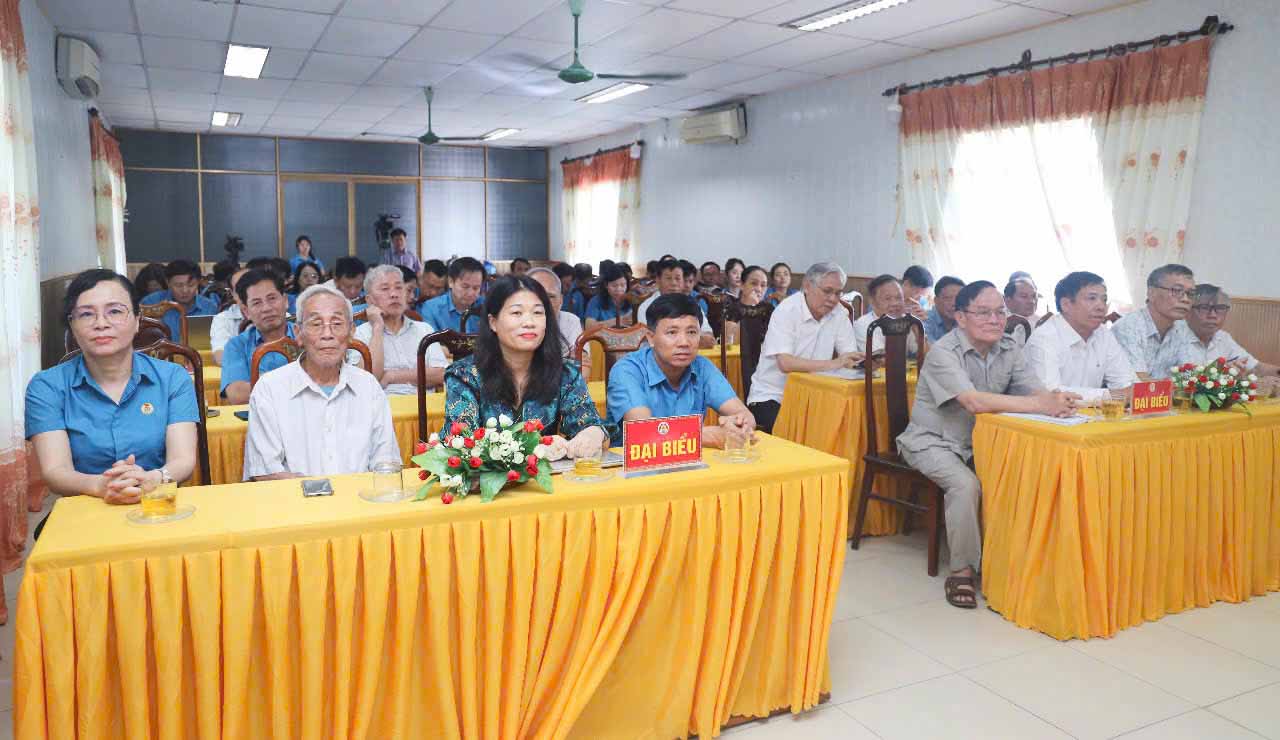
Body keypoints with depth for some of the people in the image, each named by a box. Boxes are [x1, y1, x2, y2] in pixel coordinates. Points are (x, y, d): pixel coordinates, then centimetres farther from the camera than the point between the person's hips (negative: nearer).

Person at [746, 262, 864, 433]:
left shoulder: (839, 313, 2)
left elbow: (850, 357, -2)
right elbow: (785, 363, -25)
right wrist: (832, 364, -29)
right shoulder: (786, 310, -14)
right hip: (772, 395, -5)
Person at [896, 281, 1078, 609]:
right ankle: (962, 570, -12)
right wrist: (1042, 405, -37)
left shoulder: (1009, 349, 1)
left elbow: (1037, 391, -9)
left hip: (980, 441, 6)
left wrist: (1057, 400, -35)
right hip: (933, 442, -6)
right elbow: (975, 402, -33)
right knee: (966, 484, -31)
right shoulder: (943, 352, -20)